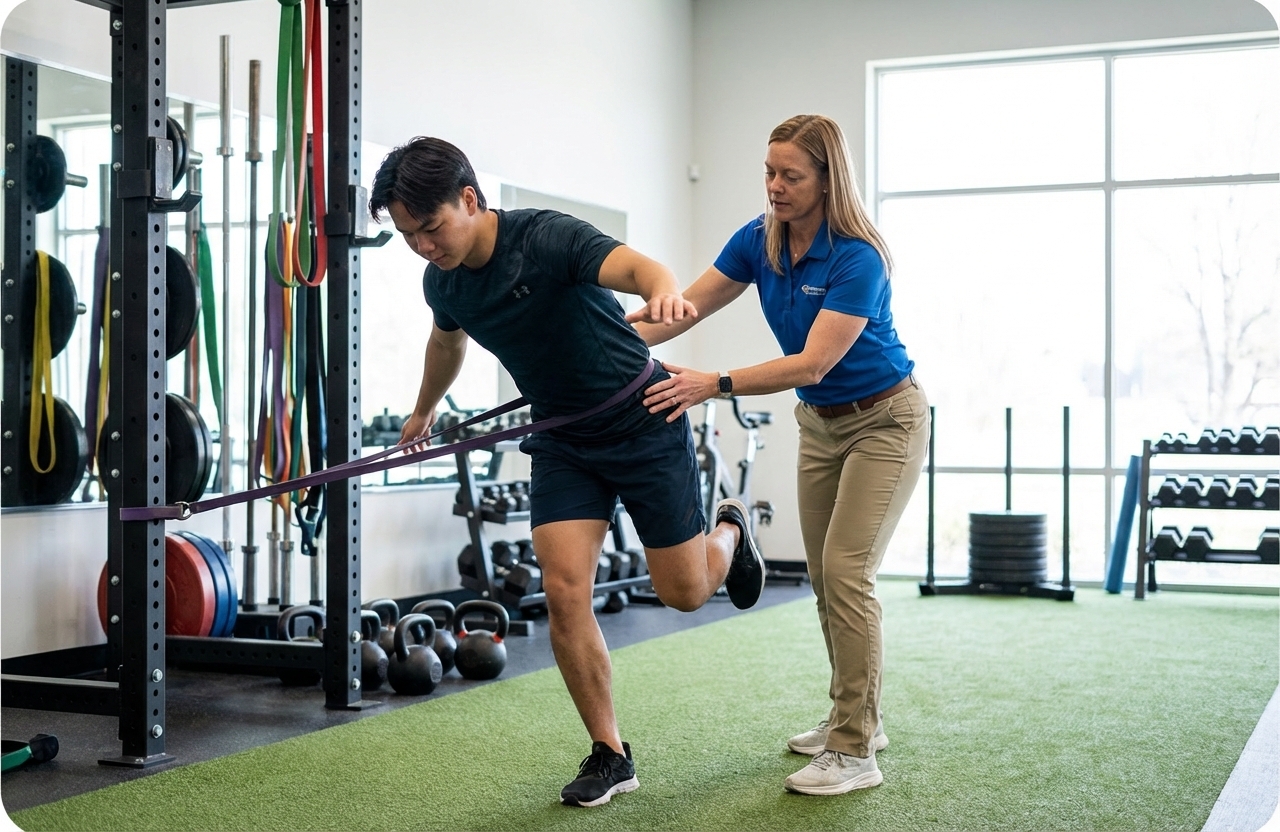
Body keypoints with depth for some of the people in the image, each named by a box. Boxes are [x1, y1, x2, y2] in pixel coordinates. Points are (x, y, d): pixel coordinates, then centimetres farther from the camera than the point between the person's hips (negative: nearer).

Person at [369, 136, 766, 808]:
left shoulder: (545, 238, -26)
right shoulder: (443, 281, -5)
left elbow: (632, 265, -46)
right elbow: (447, 342, 20)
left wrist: (664, 290, -70)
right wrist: (424, 410, 37)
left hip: (643, 422, -5)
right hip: (563, 440, 5)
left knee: (685, 591, 4)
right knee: (564, 592, -10)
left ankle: (729, 532, 41)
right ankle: (609, 756, 5)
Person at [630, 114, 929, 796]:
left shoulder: (857, 259, -28)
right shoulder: (759, 240, -7)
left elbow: (813, 363, -33)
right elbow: (685, 308, -6)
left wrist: (715, 385, -40)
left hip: (882, 420, -7)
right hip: (819, 422, 7)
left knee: (846, 572, -15)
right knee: (823, 577, 11)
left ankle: (854, 753, -10)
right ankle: (855, 717, 26)